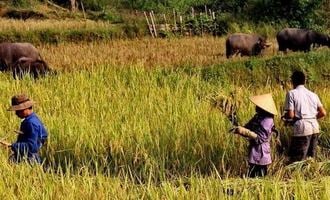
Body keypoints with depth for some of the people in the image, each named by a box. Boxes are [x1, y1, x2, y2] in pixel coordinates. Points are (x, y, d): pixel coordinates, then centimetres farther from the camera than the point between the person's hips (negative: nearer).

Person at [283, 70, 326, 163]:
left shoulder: (291, 93, -3)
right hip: (315, 128, 6)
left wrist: (284, 117, 11)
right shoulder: (313, 94, 13)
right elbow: (323, 113, 9)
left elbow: (290, 115, -10)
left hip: (302, 128, -6)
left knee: (295, 161, -3)